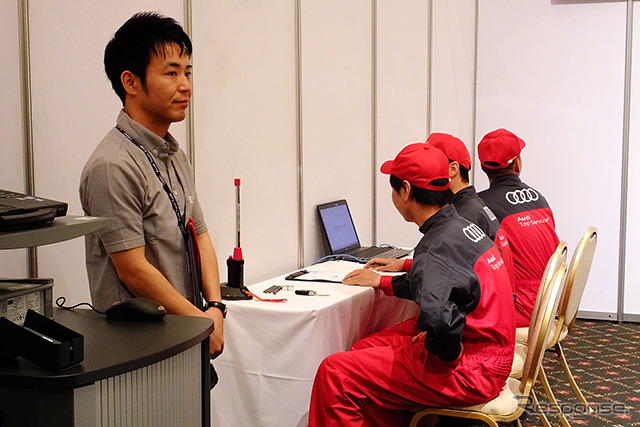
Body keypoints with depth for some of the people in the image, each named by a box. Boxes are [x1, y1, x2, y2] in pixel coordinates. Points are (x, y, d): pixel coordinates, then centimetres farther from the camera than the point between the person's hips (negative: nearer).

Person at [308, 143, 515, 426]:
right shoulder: (464, 226, 7)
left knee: (334, 374, -12)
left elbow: (439, 319, -41)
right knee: (366, 349, 17)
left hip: (467, 372, -10)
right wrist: (381, 282, 28)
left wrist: (446, 353, -19)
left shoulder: (437, 249, -23)